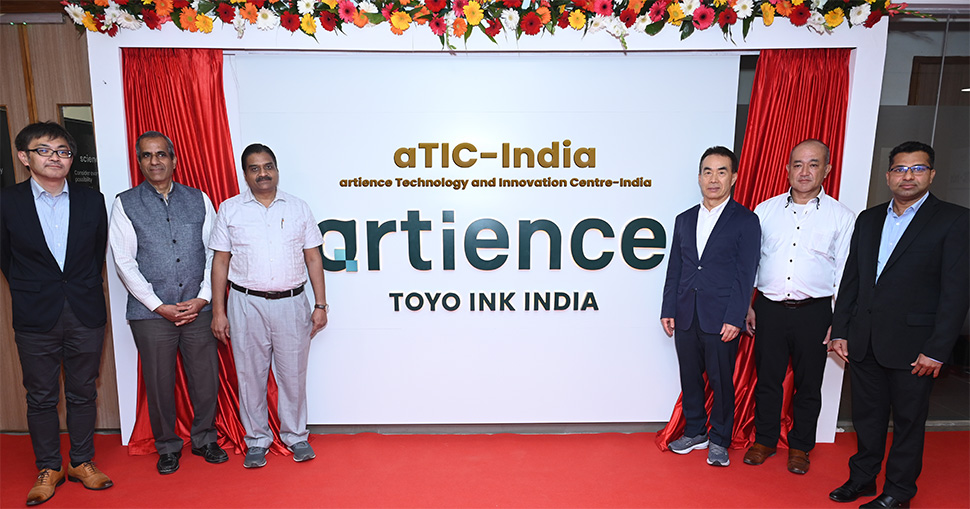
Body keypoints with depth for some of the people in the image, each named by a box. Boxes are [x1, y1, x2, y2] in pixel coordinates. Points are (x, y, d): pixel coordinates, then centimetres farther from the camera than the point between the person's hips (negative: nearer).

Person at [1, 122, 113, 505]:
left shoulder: (92, 201, 2)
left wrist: (82, 289, 9)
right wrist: (31, 295, 6)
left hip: (86, 315, 1)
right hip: (35, 319, -1)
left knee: (82, 394, 12)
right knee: (40, 397, 10)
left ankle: (83, 462, 27)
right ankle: (49, 469, 27)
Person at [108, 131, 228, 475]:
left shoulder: (198, 200, 7)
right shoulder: (125, 204, 2)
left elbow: (214, 253, 5)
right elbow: (124, 262, -3)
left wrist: (202, 298, -5)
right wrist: (159, 306, -9)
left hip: (198, 308, 1)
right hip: (150, 312, -1)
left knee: (206, 378, 7)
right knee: (159, 383, 9)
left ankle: (204, 438, 28)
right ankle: (167, 446, 29)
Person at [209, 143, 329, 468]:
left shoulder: (298, 208, 7)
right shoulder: (230, 209, 5)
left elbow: (313, 258, 7)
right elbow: (220, 261, 5)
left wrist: (320, 304, 2)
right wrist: (218, 311, 0)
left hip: (291, 303, 1)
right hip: (247, 304, 0)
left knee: (293, 374, 8)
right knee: (250, 375, 8)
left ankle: (296, 436, 25)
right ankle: (256, 440, 24)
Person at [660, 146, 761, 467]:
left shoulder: (746, 221, -2)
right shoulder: (684, 220, 11)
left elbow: (746, 274, -7)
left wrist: (734, 319, -13)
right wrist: (667, 310, 6)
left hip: (721, 319, -4)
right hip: (685, 317, 4)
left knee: (721, 381, 6)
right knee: (690, 378, 14)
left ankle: (719, 440, 24)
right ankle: (694, 432, 31)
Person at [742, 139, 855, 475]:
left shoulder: (841, 217, 2)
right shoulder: (765, 211, 6)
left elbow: (844, 273, 2)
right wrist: (747, 304, 7)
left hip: (814, 312, -1)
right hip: (769, 308, 1)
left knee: (808, 384, 10)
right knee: (767, 378, 10)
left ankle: (800, 447, 28)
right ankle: (765, 440, 27)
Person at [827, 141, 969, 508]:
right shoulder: (868, 220, 10)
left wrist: (937, 349, -14)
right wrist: (840, 331, 6)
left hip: (912, 346, -4)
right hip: (863, 341, 4)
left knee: (908, 421, 10)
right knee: (867, 416, 16)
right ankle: (862, 478, 32)